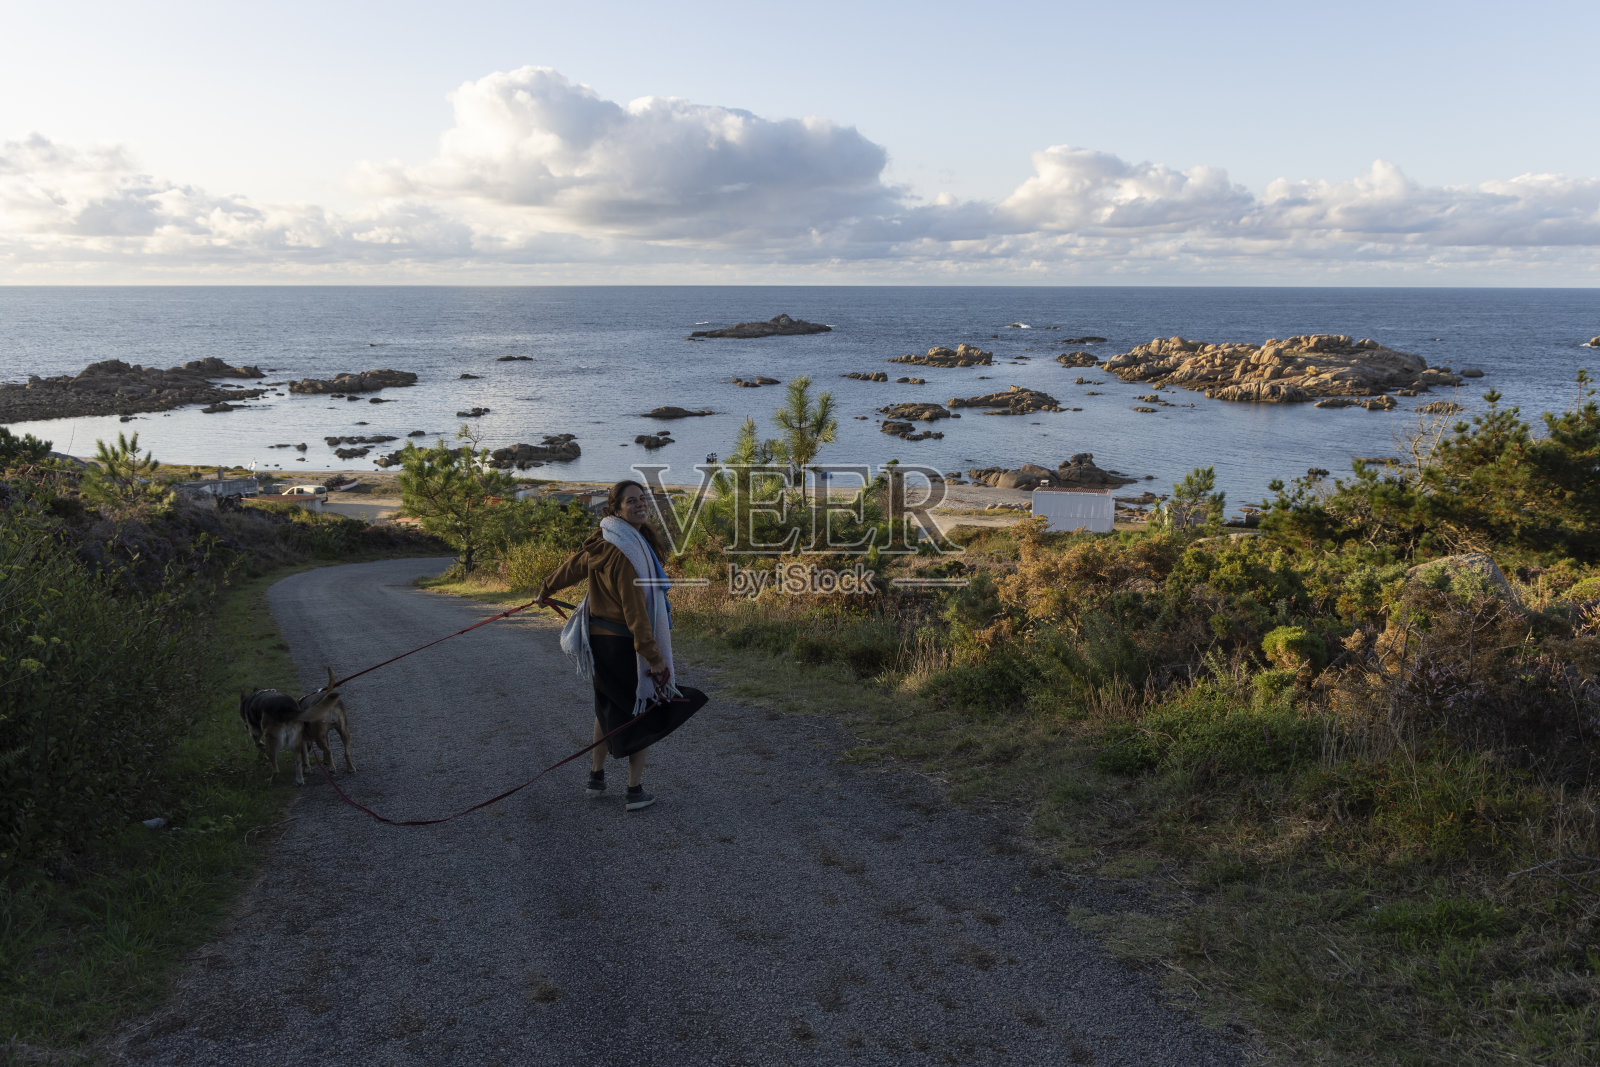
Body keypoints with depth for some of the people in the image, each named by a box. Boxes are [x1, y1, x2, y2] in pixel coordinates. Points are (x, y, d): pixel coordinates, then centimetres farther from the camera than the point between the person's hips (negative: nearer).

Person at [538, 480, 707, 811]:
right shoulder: (624, 550, -23)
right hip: (624, 643, -9)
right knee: (642, 712, 6)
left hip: (600, 638, 9)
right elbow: (633, 607, -26)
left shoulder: (603, 541, 4)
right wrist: (652, 655, -25)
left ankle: (596, 777, 35)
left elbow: (574, 566, 21)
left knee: (608, 708, 23)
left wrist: (547, 589, 40)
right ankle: (635, 790, 13)